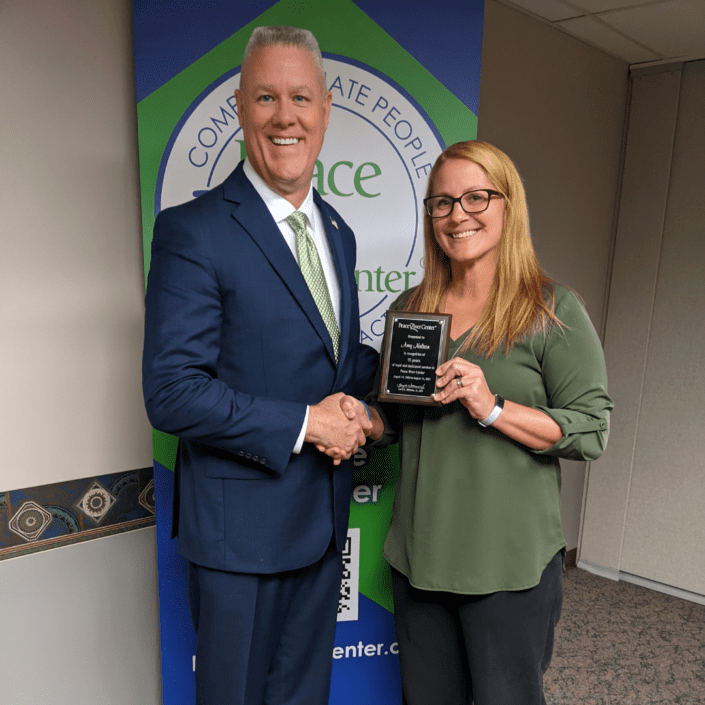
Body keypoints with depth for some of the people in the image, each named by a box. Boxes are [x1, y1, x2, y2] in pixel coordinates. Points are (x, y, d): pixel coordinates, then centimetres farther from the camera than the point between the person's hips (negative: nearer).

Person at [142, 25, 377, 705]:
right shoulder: (192, 230, -16)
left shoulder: (337, 232, 8)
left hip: (325, 515, 6)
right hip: (241, 526, -6)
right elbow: (172, 392, -20)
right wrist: (301, 424, -19)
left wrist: (358, 398, -7)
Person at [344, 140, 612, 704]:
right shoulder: (409, 309, 5)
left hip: (511, 561, -4)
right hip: (419, 553, 4)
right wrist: (360, 420, -9)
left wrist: (493, 408, -22)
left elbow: (592, 430, -10)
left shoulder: (554, 311, -8)